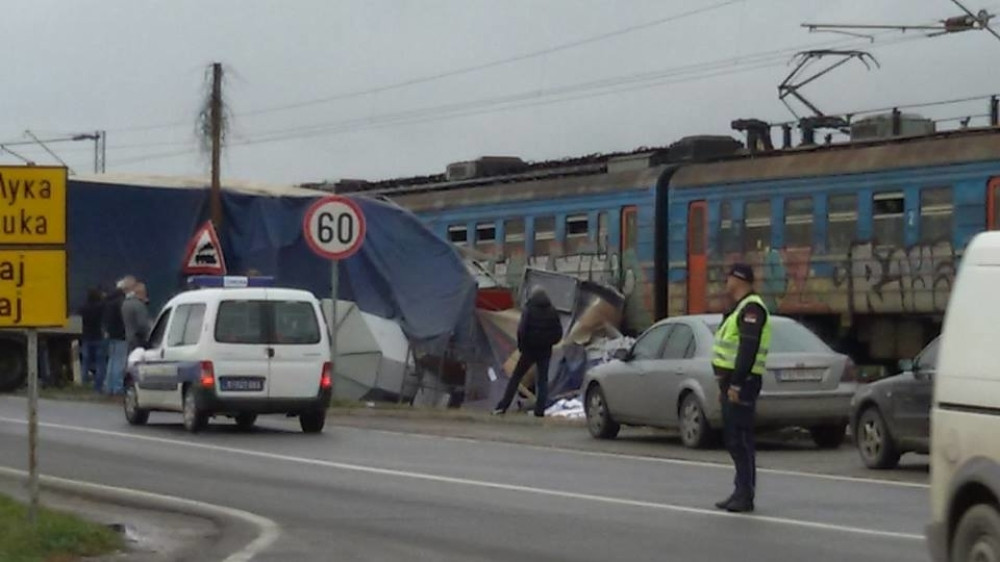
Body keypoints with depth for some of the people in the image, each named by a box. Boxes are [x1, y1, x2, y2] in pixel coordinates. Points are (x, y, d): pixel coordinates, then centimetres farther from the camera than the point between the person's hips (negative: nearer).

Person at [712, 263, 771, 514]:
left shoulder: (751, 309, -13)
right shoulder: (740, 309, 21)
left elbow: (748, 350, -22)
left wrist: (736, 385, -25)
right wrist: (724, 384, 21)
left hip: (742, 383, -11)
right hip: (732, 382, 11)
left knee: (740, 440, -11)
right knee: (734, 440, 12)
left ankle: (745, 495, -11)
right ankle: (741, 492, 17)